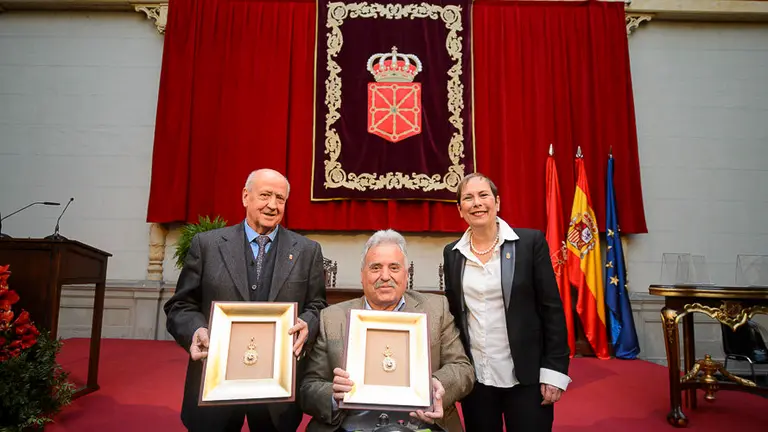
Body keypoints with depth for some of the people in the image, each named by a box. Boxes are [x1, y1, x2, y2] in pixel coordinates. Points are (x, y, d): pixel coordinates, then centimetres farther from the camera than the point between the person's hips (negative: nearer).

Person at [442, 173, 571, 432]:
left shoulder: (531, 242, -6)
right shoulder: (452, 253, 4)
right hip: (474, 377, 3)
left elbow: (552, 309, -6)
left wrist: (554, 370, -10)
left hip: (526, 377, -3)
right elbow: (452, 312, 10)